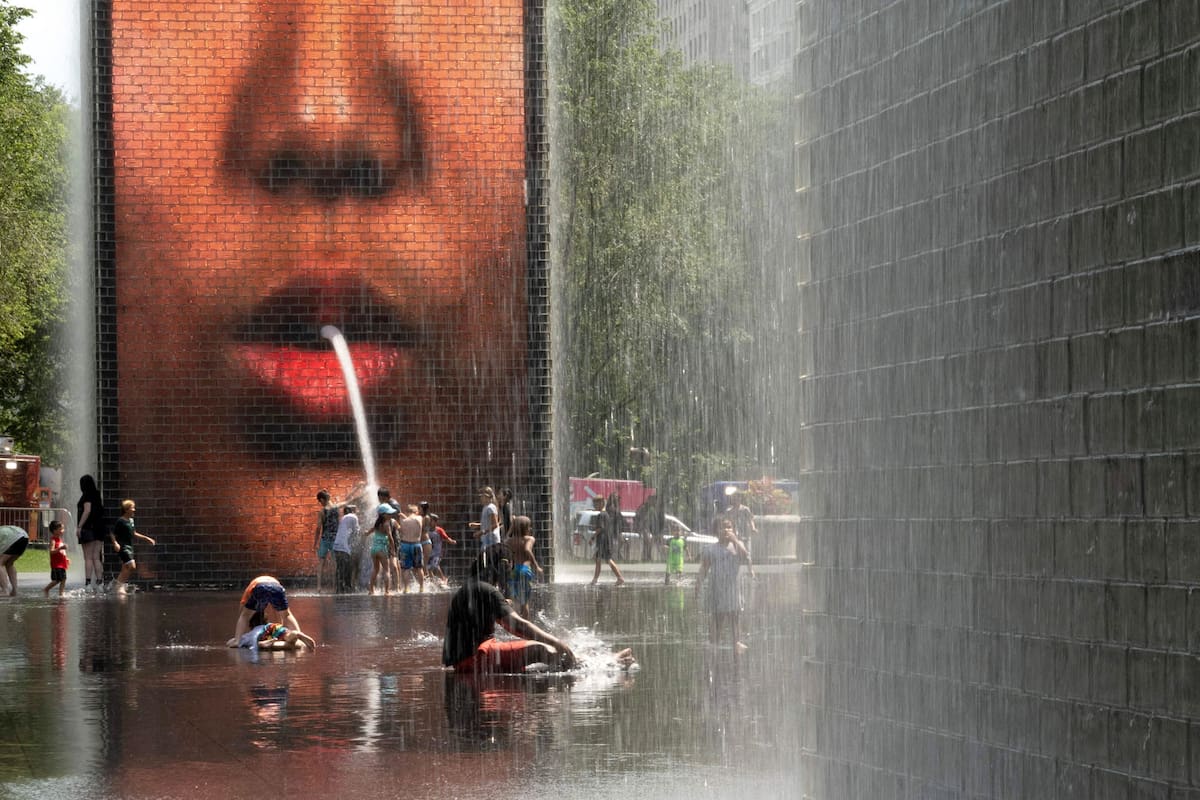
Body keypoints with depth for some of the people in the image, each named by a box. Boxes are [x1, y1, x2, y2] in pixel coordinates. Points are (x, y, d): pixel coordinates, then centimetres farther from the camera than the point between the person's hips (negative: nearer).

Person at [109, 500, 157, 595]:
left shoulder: (131, 520, 13)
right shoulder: (120, 521, -12)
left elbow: (134, 534, 24)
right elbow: (112, 534, -10)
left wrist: (146, 538, 23)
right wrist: (115, 543, -25)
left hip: (130, 547, 9)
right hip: (123, 547, -9)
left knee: (125, 569, 9)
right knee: (132, 566, -17)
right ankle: (120, 586, -8)